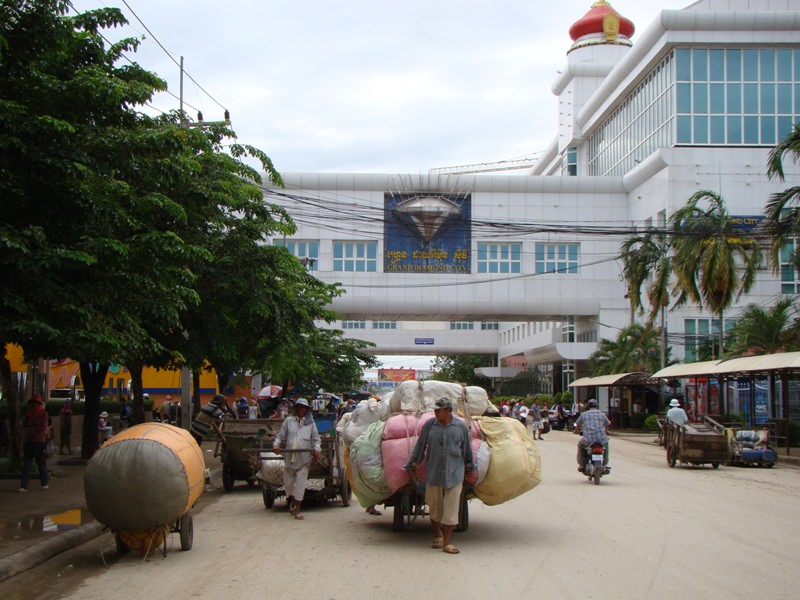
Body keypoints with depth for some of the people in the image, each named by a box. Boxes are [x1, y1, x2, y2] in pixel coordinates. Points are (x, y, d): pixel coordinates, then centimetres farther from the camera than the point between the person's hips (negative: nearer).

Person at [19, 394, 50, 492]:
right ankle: (44, 484, 13)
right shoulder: (43, 413, -5)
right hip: (40, 440, -1)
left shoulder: (27, 413, -2)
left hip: (28, 441, 1)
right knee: (41, 463, 8)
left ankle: (23, 486, 0)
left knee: (26, 463, 4)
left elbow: (24, 428, -3)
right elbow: (43, 428, -8)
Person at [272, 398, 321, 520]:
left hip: (304, 459, -1)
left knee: (300, 484, -5)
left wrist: (317, 449, -10)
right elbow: (281, 436, 10)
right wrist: (276, 445, -8)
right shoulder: (288, 421, 11)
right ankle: (291, 504, 32)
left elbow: (316, 439, 8)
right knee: (288, 483, 9)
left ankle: (296, 510, 1)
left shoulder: (311, 423, 10)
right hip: (289, 457, 1)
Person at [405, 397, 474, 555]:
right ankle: (437, 535, 30)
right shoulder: (429, 425, -1)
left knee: (451, 508, -2)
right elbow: (420, 446, 6)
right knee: (434, 507, 9)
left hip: (454, 474, -1)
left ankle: (446, 542, 5)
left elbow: (467, 449, 11)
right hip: (433, 473, 1)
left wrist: (470, 467, 19)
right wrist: (411, 465, 9)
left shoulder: (461, 426, 0)